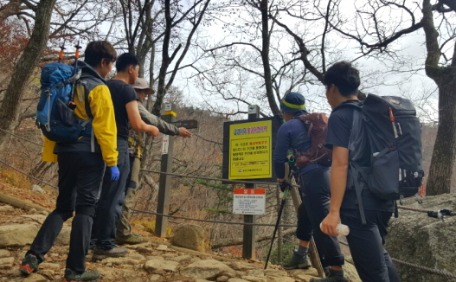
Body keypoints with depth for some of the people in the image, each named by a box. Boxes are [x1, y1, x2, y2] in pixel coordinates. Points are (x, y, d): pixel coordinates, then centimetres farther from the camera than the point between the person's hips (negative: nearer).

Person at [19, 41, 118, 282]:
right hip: (90, 155, -7)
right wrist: (112, 161, -11)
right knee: (85, 209, -1)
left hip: (66, 152, 7)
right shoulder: (98, 89, -9)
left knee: (63, 207, 15)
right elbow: (105, 128, -14)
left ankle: (33, 256, 4)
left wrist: (50, 153, 16)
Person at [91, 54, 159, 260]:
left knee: (98, 194, 15)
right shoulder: (127, 90, -10)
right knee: (113, 197, -2)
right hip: (116, 146, -8)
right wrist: (151, 129, 2)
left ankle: (91, 240, 20)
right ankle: (105, 245, 2)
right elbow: (136, 124, -18)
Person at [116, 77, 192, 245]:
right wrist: (177, 131, -3)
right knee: (129, 192, -8)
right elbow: (154, 122, -9)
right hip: (128, 151, -9)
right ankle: (123, 232, -10)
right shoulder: (134, 104, -3)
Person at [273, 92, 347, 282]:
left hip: (312, 178, -8)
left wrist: (281, 180, 19)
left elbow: (279, 158, 3)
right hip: (328, 174, 8)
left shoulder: (287, 127, 2)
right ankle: (301, 256, 34)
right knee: (306, 213, 25)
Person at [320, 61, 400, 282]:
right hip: (383, 199, 8)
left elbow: (340, 164, -18)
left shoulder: (340, 116, -9)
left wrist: (334, 211, -20)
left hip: (358, 202, -8)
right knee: (379, 255, 26)